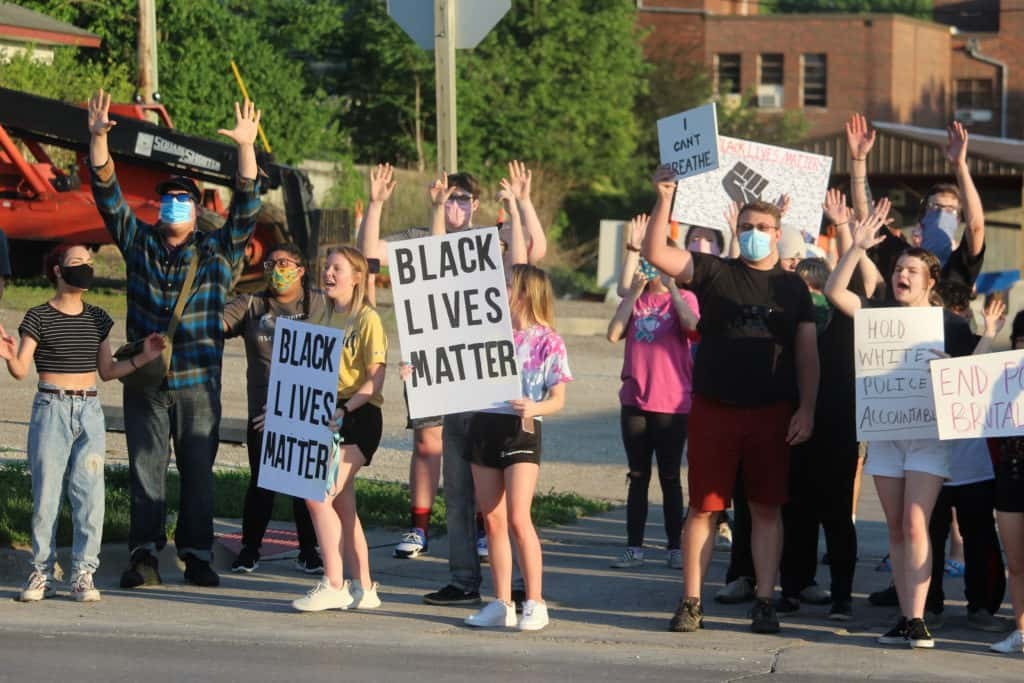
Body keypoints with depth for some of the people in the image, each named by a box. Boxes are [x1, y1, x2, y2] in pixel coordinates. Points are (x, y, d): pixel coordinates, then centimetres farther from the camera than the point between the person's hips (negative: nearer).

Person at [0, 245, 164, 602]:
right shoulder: (39, 317, -1)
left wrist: (143, 357, 5)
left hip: (90, 411, 3)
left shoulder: (97, 318, 13)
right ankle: (42, 572, 7)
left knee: (89, 492, -5)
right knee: (46, 494, -2)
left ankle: (83, 573, 1)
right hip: (51, 409, -3)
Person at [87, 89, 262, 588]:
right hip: (145, 382, 1)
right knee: (145, 468, -1)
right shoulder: (139, 244, 9)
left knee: (198, 469, 2)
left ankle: (196, 554, 8)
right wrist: (98, 139, -9)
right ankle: (145, 556, 0)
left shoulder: (217, 253, 6)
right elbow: (108, 195, 3)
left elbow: (246, 206, -4)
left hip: (199, 383, -1)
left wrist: (246, 149, -17)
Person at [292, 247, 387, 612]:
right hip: (331, 417, 9)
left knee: (319, 495, -17)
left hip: (359, 417, -9)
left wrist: (344, 409, -25)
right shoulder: (330, 318, 16)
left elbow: (375, 380, -15)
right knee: (341, 503, 8)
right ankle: (362, 588, 14)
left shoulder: (368, 319, -9)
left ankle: (334, 585, -14)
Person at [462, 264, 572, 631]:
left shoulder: (548, 341, -2)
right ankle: (502, 604, 9)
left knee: (517, 517, -13)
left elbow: (558, 399, -5)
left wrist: (534, 408, -25)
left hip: (521, 430, -5)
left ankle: (535, 603, -7)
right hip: (483, 425, 5)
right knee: (492, 519, 4)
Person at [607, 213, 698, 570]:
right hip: (635, 400, 4)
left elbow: (691, 325, -21)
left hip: (672, 403, -3)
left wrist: (670, 286, -21)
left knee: (669, 477, 2)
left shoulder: (683, 298, 0)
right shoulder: (635, 299, 10)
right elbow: (613, 334, -5)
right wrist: (634, 292, -9)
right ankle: (634, 547, 9)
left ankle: (675, 547, 8)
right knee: (638, 477, 7)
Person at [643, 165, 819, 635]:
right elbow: (655, 253, -6)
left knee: (766, 509, 3)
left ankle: (764, 603, 9)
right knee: (703, 507, 1)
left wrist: (806, 410, 0)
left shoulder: (792, 287, 9)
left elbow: (807, 353, 9)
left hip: (772, 413, 1)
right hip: (713, 408, -1)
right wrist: (664, 200, -15)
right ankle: (691, 602, 7)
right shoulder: (714, 273, 5)